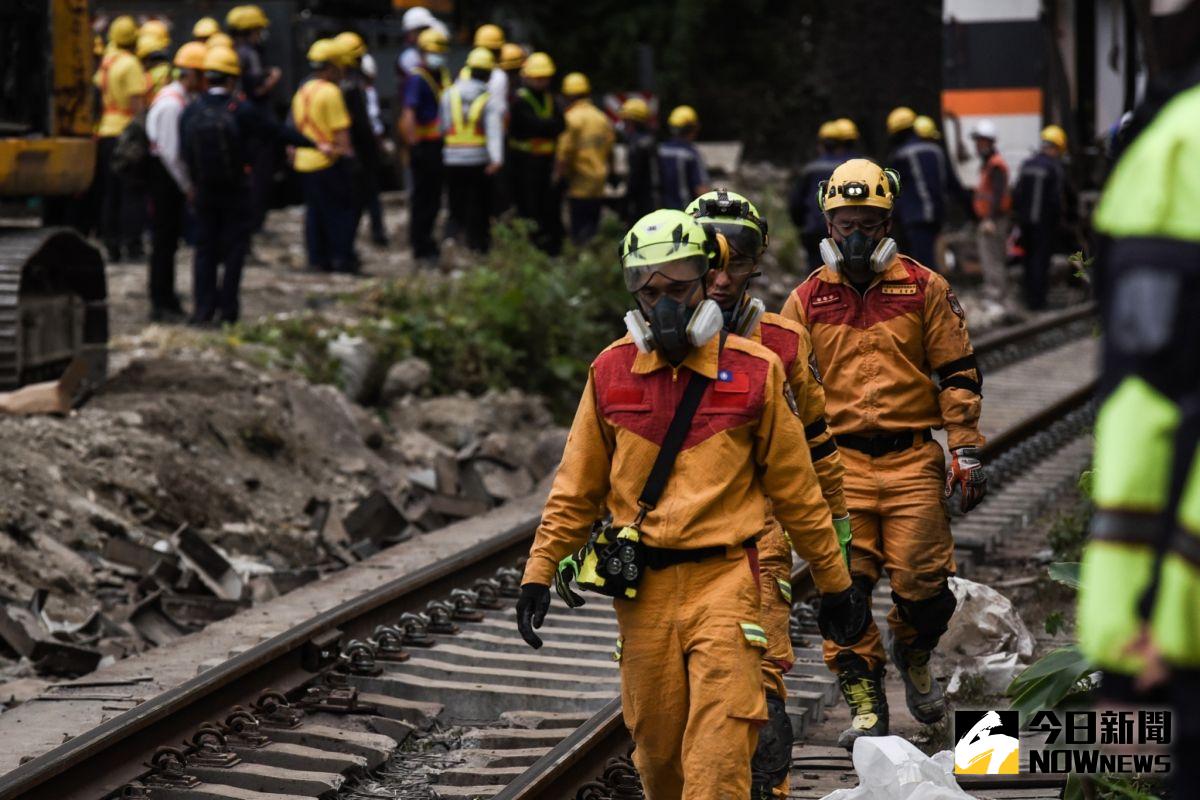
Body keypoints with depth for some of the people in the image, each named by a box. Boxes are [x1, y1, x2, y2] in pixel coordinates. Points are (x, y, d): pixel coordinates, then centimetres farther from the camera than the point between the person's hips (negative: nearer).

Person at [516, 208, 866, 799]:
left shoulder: (754, 372, -1)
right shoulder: (612, 372, 5)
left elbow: (795, 486, 8)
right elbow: (577, 487, 13)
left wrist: (834, 582, 13)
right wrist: (539, 573, 8)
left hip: (724, 578, -3)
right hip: (643, 588, 3)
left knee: (718, 752, -13)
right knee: (656, 747, 8)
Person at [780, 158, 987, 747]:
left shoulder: (924, 289, 6)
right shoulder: (807, 300, 9)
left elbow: (958, 374, 8)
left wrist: (964, 450, 1)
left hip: (913, 461, -1)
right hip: (839, 463, 1)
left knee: (923, 584, -4)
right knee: (845, 588, -6)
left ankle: (913, 655, 27)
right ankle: (865, 705, 3)